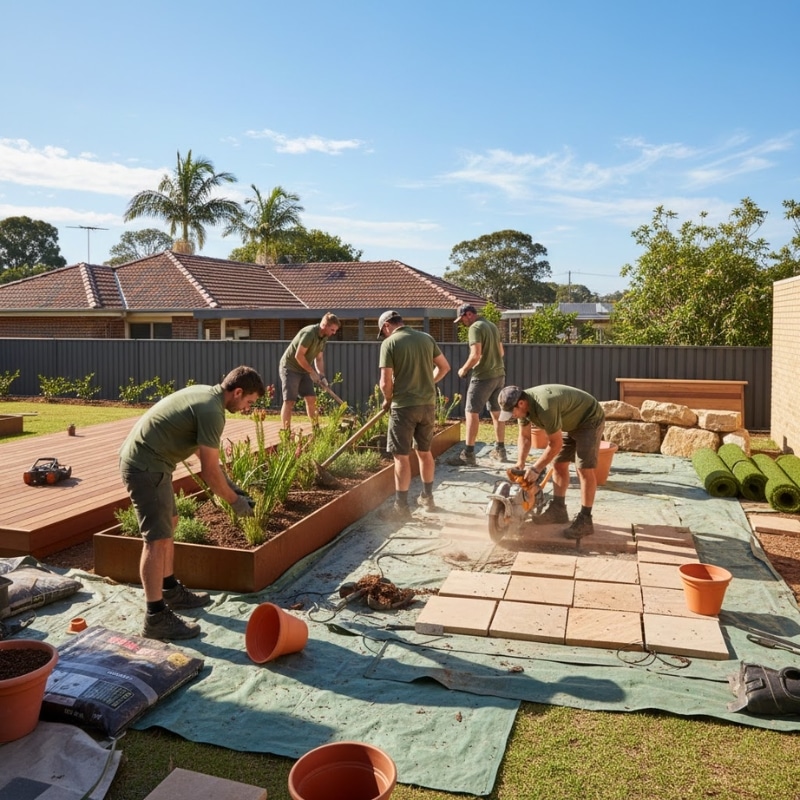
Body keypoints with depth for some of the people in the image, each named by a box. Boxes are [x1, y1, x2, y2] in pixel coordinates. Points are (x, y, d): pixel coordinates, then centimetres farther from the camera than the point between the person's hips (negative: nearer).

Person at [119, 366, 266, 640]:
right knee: (158, 539, -8)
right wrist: (235, 501, -4)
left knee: (168, 524, 20)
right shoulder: (212, 411, -20)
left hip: (143, 460, 11)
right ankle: (156, 618, -3)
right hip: (146, 466, -11)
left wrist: (229, 484, 21)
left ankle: (171, 591, 33)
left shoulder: (205, 393, 10)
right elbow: (209, 471, -17)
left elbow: (205, 453, 21)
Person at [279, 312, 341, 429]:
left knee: (311, 399, 4)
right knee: (289, 401, -9)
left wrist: (322, 375, -2)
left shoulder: (323, 337, 4)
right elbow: (299, 355, -26)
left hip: (304, 370, 8)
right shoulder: (309, 333, -24)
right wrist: (312, 372, -18)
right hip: (290, 368, -8)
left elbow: (319, 358, 12)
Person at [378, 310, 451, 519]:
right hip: (428, 404, 6)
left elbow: (386, 382, -13)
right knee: (425, 452, 19)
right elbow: (444, 367, 12)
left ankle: (401, 506, 5)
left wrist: (387, 400, 5)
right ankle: (427, 498, 31)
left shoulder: (389, 343, -10)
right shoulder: (426, 338, 6)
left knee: (401, 456, 1)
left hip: (404, 406, -6)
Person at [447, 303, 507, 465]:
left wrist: (464, 369, -7)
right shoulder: (492, 325, 14)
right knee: (496, 412, 14)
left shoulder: (475, 328, -12)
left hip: (483, 376, -9)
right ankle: (500, 450, 21)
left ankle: (468, 454, -5)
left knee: (472, 413, -4)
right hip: (499, 374, 9)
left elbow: (475, 355, -20)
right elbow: (501, 352, 21)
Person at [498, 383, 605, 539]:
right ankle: (558, 509, 17)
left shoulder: (545, 407, -38)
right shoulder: (523, 406, -11)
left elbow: (556, 444, -29)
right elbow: (525, 437, 0)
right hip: (570, 422, 9)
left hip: (589, 420, -9)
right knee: (559, 464, 8)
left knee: (584, 469, -13)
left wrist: (536, 469, -24)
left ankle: (585, 521, -11)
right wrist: (520, 462, -12)